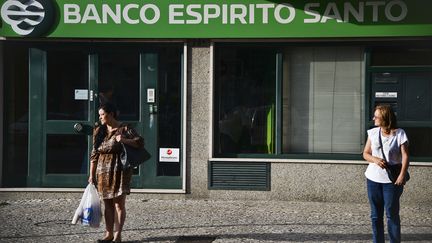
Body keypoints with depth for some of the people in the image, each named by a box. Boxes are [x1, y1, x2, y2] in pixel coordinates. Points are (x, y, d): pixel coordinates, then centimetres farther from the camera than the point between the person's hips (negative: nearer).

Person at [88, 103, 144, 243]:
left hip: (119, 171, -5)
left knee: (119, 204, -2)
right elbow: (94, 154, 10)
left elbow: (140, 142, -9)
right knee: (108, 204, 9)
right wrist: (92, 174, 7)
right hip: (103, 172, 5)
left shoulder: (124, 129, -4)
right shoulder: (99, 131, 10)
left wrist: (124, 140, -24)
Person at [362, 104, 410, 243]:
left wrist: (402, 175, -23)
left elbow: (405, 156, -11)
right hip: (373, 179, 4)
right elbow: (366, 153, 8)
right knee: (375, 215, 11)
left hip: (392, 180, -4)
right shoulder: (373, 133, 4)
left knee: (392, 215, 0)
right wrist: (375, 160, -13)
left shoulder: (399, 134, -7)